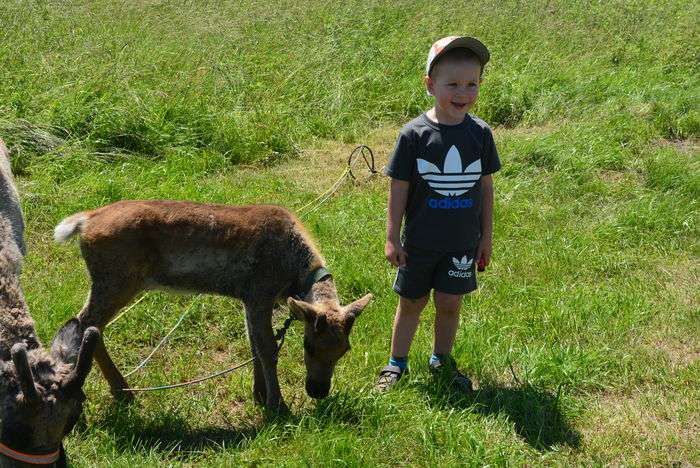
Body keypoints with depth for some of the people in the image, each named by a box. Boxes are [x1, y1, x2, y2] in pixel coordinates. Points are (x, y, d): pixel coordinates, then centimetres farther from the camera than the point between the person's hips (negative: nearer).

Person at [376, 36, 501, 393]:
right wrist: (392, 238, -6)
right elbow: (399, 188, -7)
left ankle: (441, 359, 33)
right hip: (420, 242, -2)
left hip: (462, 243, 2)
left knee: (449, 303, 10)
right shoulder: (414, 134, -12)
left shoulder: (480, 133, -5)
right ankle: (397, 363, 30)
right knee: (411, 303, 12)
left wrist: (486, 236, 7)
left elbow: (485, 186, 4)